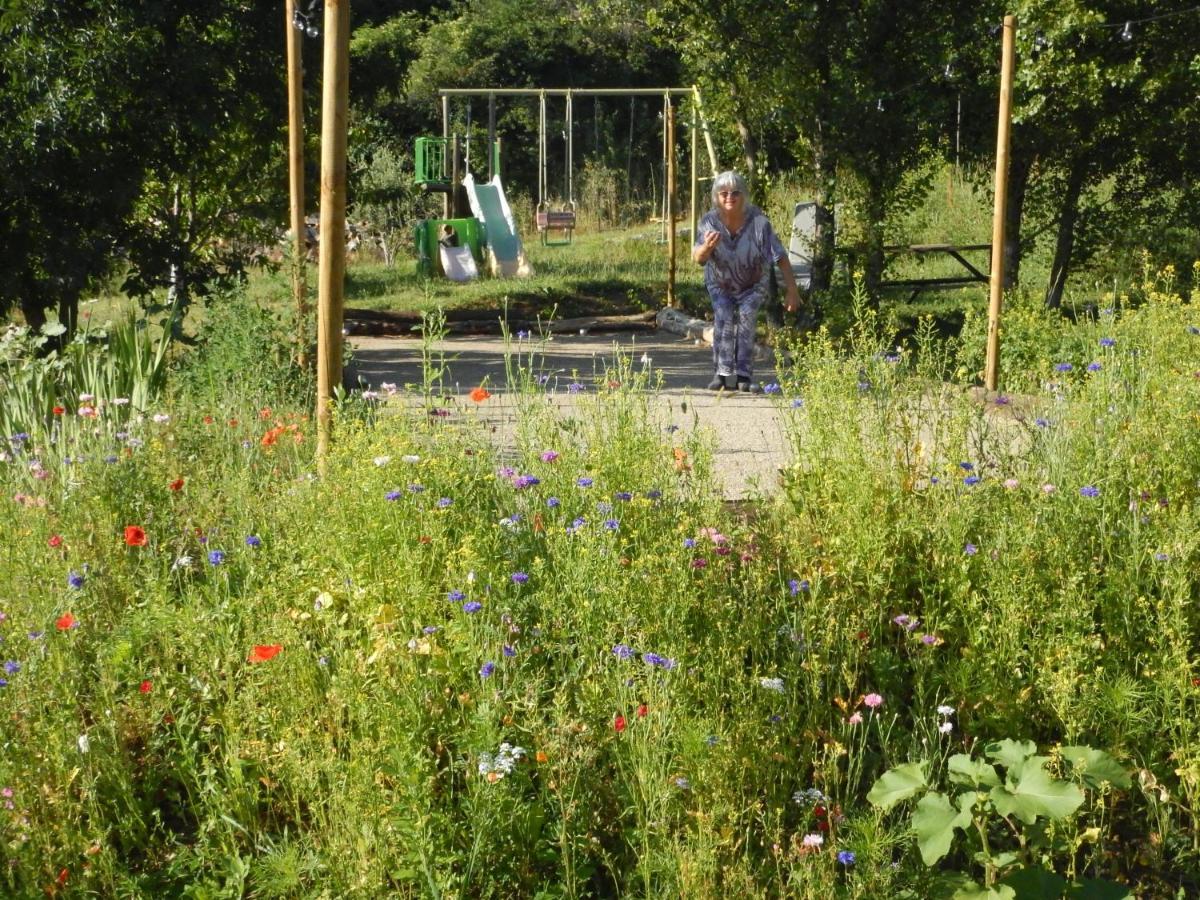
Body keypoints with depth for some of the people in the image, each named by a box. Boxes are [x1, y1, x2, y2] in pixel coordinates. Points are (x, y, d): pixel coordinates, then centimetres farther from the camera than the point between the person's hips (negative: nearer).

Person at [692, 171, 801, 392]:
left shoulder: (758, 221, -31)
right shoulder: (710, 221, -24)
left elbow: (780, 256, -27)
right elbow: (698, 259, -23)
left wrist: (792, 291, -30)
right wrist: (707, 247, -47)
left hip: (753, 284, -1)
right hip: (721, 283, 1)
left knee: (746, 316, -18)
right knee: (723, 317, -17)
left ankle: (744, 376, -12)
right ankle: (724, 373, -11)